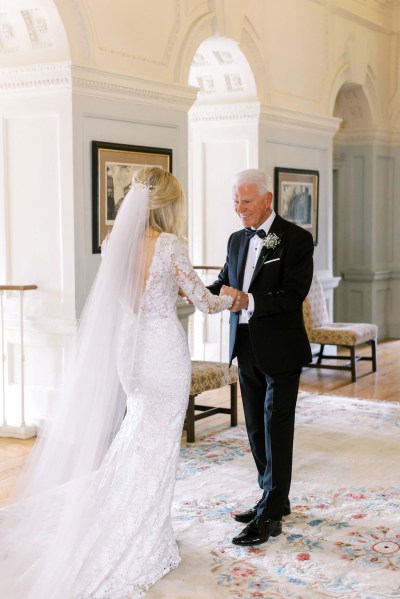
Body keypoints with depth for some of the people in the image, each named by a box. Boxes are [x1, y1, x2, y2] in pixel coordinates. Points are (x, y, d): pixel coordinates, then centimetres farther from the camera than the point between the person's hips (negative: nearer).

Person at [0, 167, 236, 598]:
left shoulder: (120, 243, 4)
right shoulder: (169, 244, -15)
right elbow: (203, 301, -10)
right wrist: (230, 299, 12)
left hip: (128, 347, 6)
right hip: (163, 348, -6)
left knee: (136, 433, 22)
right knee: (157, 444, 5)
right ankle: (143, 546, 16)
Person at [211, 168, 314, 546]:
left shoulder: (296, 239, -10)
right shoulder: (237, 240, 11)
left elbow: (293, 294, -19)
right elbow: (224, 282, 8)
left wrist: (249, 301, -32)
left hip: (280, 351, -7)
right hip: (247, 348, 7)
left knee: (276, 430, -3)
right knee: (257, 429, 14)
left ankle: (270, 516, 2)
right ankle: (274, 498, 28)